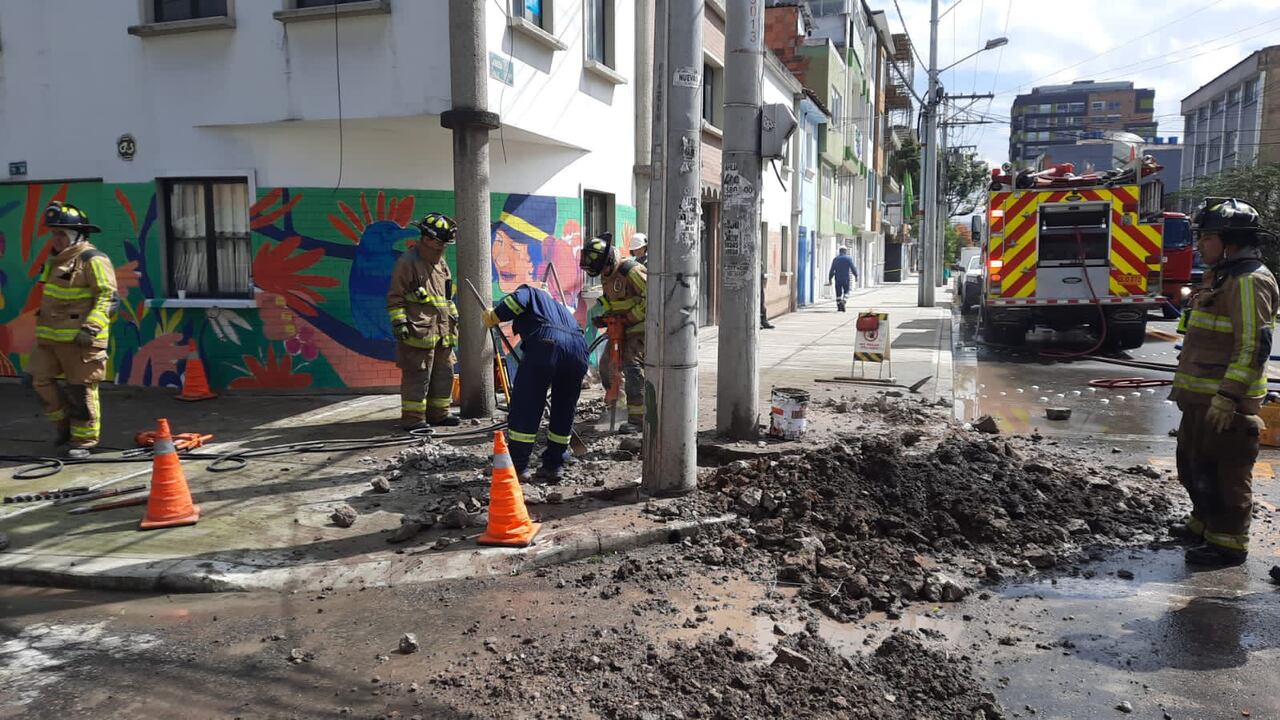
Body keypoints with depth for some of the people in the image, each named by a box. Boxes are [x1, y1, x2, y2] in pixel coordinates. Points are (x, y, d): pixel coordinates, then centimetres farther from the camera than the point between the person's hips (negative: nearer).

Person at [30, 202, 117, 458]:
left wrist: (91, 328, -26)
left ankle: (84, 439, 8)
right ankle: (64, 423, 25)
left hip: (79, 339, -9)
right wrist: (43, 326, 26)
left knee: (80, 390, -2)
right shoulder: (57, 260, 18)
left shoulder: (93, 260, -11)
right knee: (40, 380, 7)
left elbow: (107, 297, -18)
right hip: (49, 337, 9)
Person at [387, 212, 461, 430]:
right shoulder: (408, 262, -8)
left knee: (443, 373, 12)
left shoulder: (440, 262, 18)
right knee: (417, 375, -7)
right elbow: (395, 296, -9)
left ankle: (438, 412, 23)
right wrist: (399, 321, -16)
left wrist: (453, 316, 25)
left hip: (443, 331, 9)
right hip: (419, 330, -8)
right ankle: (412, 418, -1)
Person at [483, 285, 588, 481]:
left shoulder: (530, 292, 26)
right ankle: (554, 465, 24)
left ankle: (518, 466, 5)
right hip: (578, 349, 6)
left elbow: (517, 299, 1)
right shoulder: (562, 308, 42)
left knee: (524, 408, 3)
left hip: (546, 344, -6)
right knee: (564, 411, 19)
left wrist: (494, 316, 16)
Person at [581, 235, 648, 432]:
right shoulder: (606, 275, 9)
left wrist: (629, 317, -20)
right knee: (607, 365, 11)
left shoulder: (631, 271, -21)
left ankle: (638, 418, -16)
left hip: (640, 326, -9)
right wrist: (605, 318, 3)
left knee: (632, 367, -18)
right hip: (620, 327, 9)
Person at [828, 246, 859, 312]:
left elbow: (832, 270, 6)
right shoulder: (849, 258, -3)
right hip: (846, 278, -2)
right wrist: (856, 276, 6)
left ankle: (839, 306, 3)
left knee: (838, 293, 8)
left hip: (837, 279, 2)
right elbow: (853, 268, -5)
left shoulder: (836, 259, 6)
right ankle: (843, 301, -18)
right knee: (846, 292, 7)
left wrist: (830, 279, 10)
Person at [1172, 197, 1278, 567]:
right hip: (1201, 398, 11)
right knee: (1193, 464, 20)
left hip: (1226, 403, -10)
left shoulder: (1250, 282, -16)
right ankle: (1204, 524, 35)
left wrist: (1227, 396, -26)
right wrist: (1187, 385, 25)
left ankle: (1228, 542, 6)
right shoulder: (1222, 277, 17)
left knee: (1224, 472, -3)